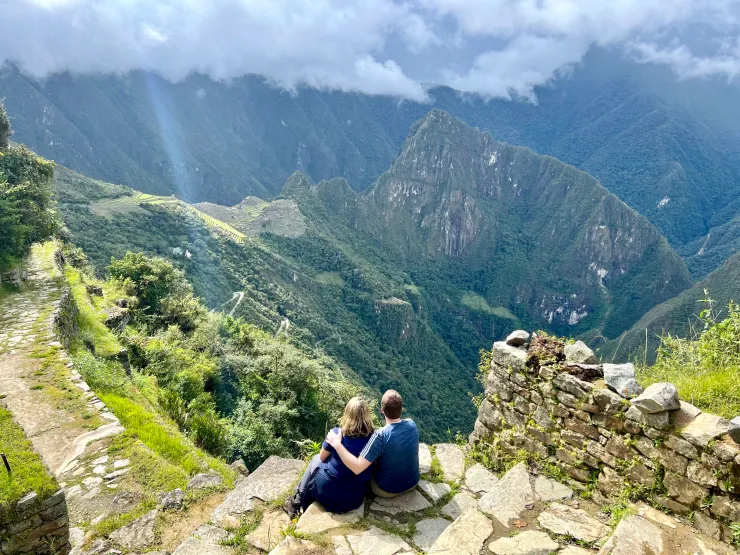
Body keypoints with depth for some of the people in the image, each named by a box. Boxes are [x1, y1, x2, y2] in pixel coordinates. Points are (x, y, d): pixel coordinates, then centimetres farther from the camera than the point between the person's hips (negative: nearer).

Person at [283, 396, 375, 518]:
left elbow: (322, 457, 1)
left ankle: (297, 501, 32)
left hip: (329, 492, -3)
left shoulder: (337, 433, -17)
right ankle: (301, 501, 33)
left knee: (316, 459, 25)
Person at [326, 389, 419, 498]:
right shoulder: (412, 424, -15)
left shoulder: (380, 436, -33)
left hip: (388, 490, -5)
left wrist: (336, 444, -31)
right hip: (413, 482, 5)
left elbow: (357, 468, -37)